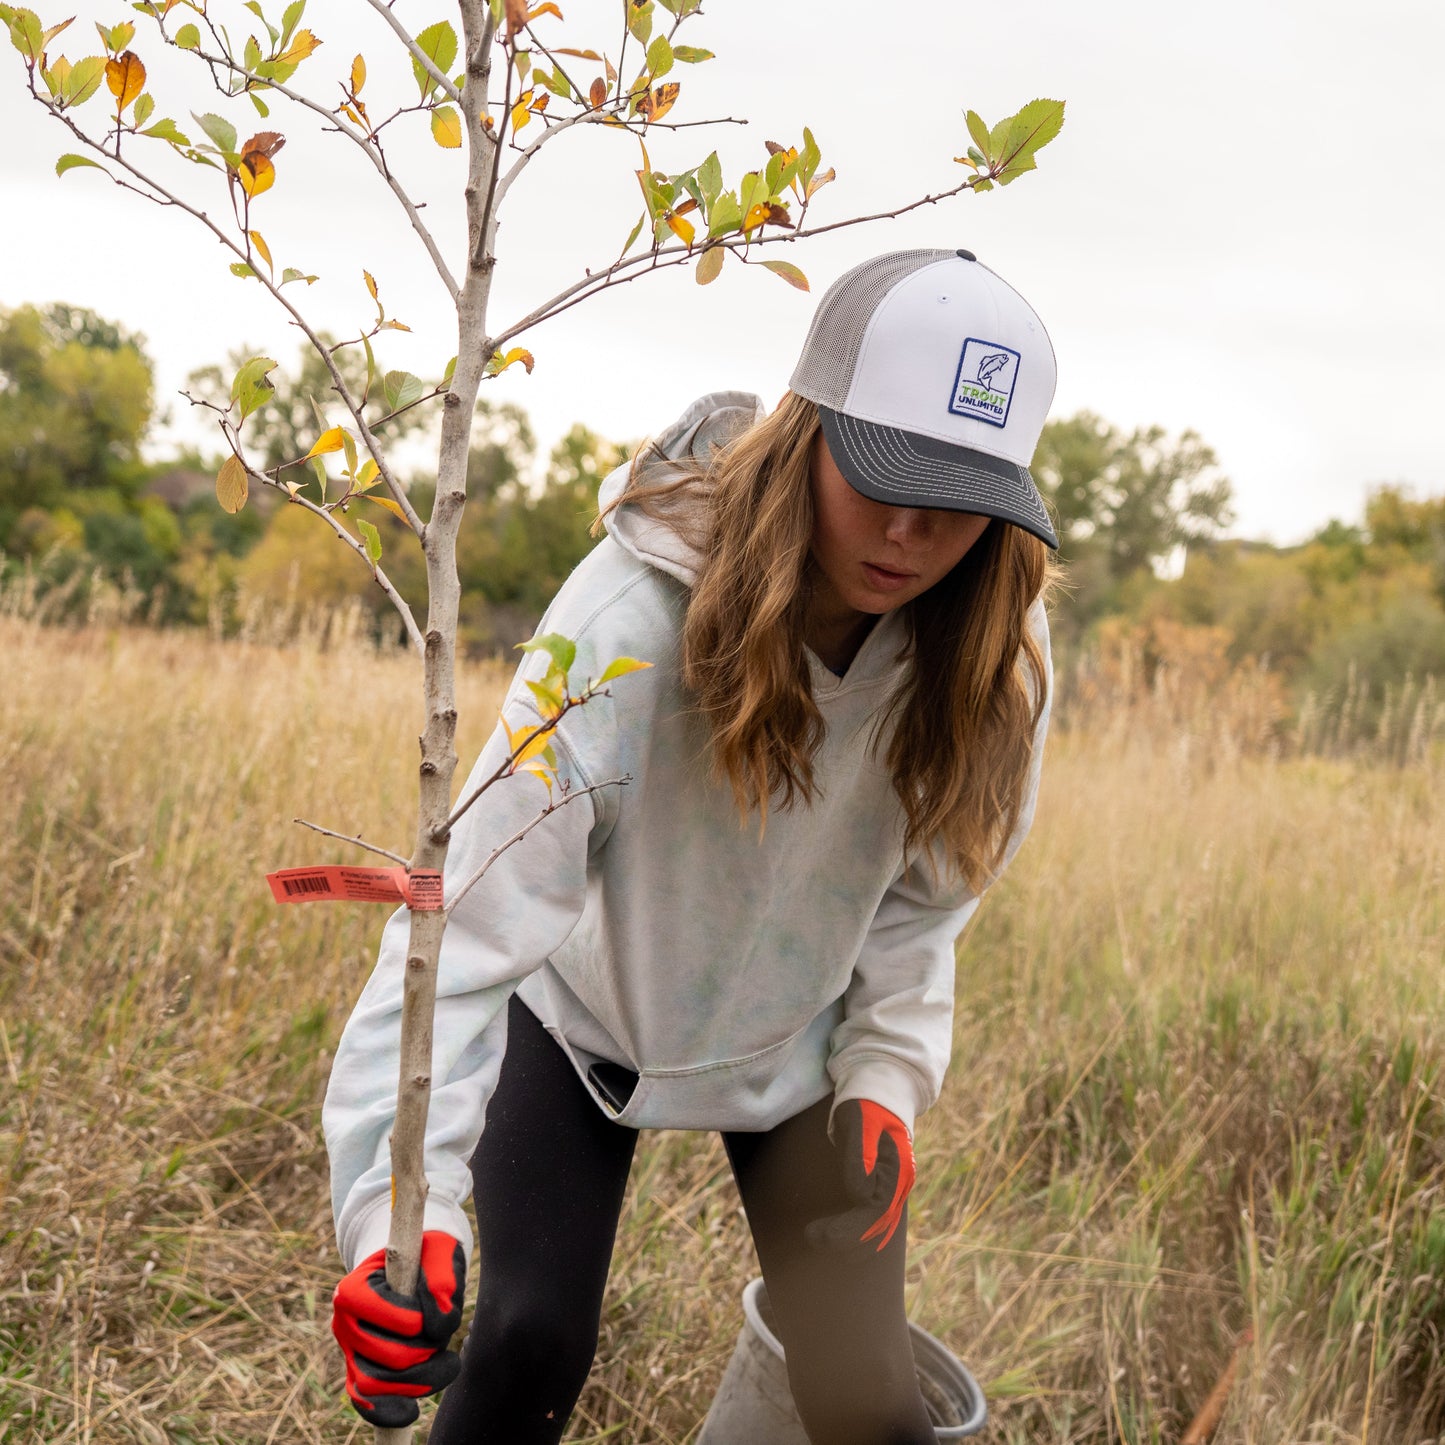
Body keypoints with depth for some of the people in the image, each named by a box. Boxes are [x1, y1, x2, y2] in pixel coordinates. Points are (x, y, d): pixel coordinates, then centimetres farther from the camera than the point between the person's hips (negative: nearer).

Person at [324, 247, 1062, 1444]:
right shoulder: (641, 607, -35)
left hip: (800, 1043, 3)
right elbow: (481, 902, -41)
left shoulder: (996, 650, -21)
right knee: (533, 1340, -13)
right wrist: (399, 1207, -48)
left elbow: (924, 891, -3)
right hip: (586, 1012, -2)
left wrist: (888, 1073, -14)